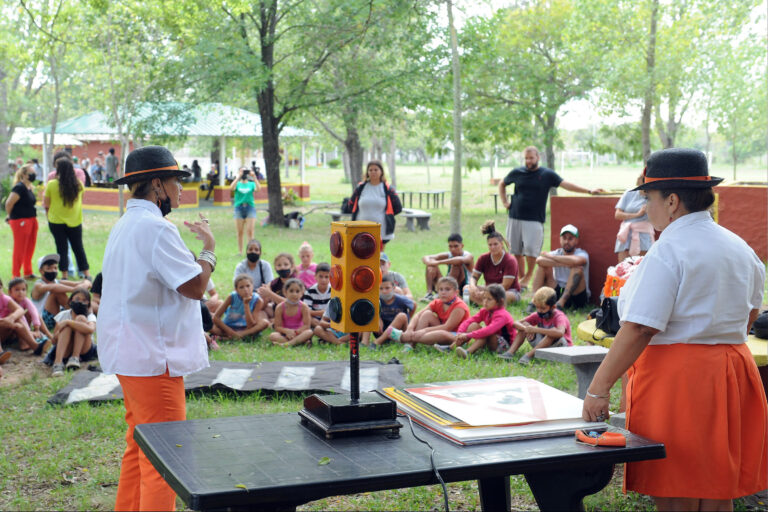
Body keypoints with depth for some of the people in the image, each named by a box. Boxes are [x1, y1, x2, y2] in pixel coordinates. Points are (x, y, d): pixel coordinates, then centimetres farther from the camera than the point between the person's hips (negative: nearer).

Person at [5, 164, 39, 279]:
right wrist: (10, 216, -2)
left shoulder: (30, 188, 13)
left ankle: (28, 273, 25)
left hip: (32, 220, 9)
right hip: (20, 221, -9)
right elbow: (9, 203, -17)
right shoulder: (19, 187, -15)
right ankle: (16, 275, 6)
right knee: (19, 249, -2)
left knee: (30, 248, 14)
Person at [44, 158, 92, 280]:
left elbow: (46, 204, -4)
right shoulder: (78, 184, -4)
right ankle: (87, 274, 12)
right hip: (75, 220, 2)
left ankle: (64, 275, 6)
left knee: (62, 248, 6)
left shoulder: (52, 184, -12)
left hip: (56, 221, -2)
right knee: (78, 247, 12)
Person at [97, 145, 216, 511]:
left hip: (131, 353, 11)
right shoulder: (156, 228, -19)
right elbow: (195, 286, -19)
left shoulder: (125, 224, 14)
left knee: (140, 446, 20)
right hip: (153, 357, -11)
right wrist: (209, 247, -5)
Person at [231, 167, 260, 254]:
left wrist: (254, 177, -18)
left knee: (250, 231, -9)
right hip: (239, 208, 1)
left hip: (250, 208, -1)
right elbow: (231, 188, -13)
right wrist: (239, 177, -16)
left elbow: (258, 189, -11)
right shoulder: (237, 184, 9)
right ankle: (240, 251, 10)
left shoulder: (251, 184, 10)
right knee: (239, 232, 3)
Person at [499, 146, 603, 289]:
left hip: (534, 220, -3)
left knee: (530, 250, -12)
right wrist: (504, 202, 12)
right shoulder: (517, 173, 9)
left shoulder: (547, 174, 3)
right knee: (516, 251, 4)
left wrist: (589, 191, -11)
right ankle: (521, 277, 19)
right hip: (515, 218, 3)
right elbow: (502, 184, 25)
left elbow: (566, 184, -2)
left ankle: (529, 275, 10)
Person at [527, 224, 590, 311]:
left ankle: (560, 303, -37)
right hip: (558, 293, 3)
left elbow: (575, 261, -32)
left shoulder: (582, 254, -4)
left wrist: (550, 256, -19)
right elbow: (539, 260, -17)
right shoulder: (557, 253, 5)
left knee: (578, 268, -27)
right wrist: (563, 264, -24)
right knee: (542, 265, -8)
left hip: (578, 296, -3)